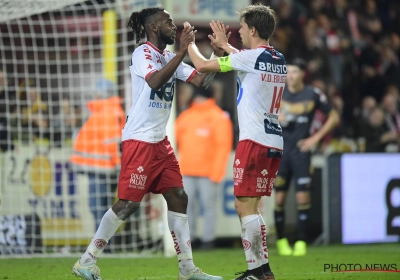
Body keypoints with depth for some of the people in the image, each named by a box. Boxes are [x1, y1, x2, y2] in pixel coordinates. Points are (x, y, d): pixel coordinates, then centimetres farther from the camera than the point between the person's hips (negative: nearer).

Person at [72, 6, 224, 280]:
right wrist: (182, 52, -29)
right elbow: (155, 81, -30)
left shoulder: (170, 58, 13)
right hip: (139, 139, -9)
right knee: (129, 202, -10)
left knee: (178, 198, 5)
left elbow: (201, 80, 10)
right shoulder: (143, 53, -11)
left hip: (160, 141, 9)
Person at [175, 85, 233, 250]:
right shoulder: (185, 116, 14)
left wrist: (216, 172, -12)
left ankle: (208, 239, -1)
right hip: (186, 171, 5)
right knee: (187, 205, 4)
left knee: (209, 205, -3)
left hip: (208, 172, -5)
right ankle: (188, 238, 8)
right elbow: (176, 139, 16)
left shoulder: (219, 118, -2)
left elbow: (223, 146, -7)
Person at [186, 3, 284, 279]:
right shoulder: (279, 60, 13)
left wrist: (190, 43, 13)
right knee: (250, 205, 15)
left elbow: (202, 65, -5)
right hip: (275, 141, 9)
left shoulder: (251, 57, -11)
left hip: (255, 140, -8)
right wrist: (224, 45, 44)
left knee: (245, 206, -7)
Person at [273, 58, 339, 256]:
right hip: (280, 151, 1)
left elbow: (334, 117, 7)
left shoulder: (313, 94, -1)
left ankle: (301, 242, -1)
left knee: (303, 197, -7)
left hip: (301, 151, -1)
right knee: (279, 198, 0)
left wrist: (316, 138, -1)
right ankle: (281, 241, 12)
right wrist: (276, 119, -11)